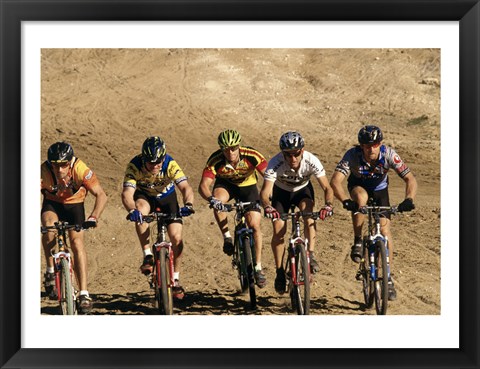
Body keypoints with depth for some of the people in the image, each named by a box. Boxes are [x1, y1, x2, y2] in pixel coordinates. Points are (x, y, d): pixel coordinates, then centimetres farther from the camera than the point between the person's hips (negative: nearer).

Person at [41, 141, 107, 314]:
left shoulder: (80, 169, -32)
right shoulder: (44, 172, -33)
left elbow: (101, 195, -29)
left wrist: (93, 217, -43)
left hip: (74, 204, 0)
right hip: (52, 204, 0)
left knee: (77, 242, -18)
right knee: (49, 227, -32)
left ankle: (84, 294, -16)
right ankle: (50, 272, -15)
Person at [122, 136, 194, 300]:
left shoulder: (170, 164, -31)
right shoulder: (134, 166, -31)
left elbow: (185, 187, -40)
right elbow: (127, 193, -41)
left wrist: (188, 204, -61)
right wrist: (132, 210, -61)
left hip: (167, 197, 1)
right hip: (145, 196, -1)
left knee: (176, 238, -11)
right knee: (140, 211, -36)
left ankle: (175, 279, 9)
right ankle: (147, 256, -27)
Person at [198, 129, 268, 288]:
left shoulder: (251, 156, -33)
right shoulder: (215, 161, -32)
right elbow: (203, 186, -38)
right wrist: (211, 199, -59)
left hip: (247, 186, 0)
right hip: (225, 185, 0)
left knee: (254, 226, -9)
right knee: (218, 203, -34)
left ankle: (258, 268, 3)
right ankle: (227, 238, -14)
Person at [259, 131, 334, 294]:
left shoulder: (311, 161, -33)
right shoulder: (275, 163, -35)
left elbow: (327, 187, -32)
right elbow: (265, 192, -41)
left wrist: (328, 204, -53)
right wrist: (267, 207, -63)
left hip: (303, 190, 0)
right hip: (281, 191, 0)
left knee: (308, 212, -32)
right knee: (279, 231, -15)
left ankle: (311, 255, -24)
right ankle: (279, 271, 2)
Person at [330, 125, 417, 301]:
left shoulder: (389, 154, -32)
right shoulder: (352, 155, -34)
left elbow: (410, 179, -32)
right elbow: (335, 180, -43)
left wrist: (409, 199, -51)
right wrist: (345, 201, -60)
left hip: (379, 189, 1)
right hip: (358, 186, -1)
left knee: (385, 229, -11)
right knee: (361, 197, -37)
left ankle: (388, 278, -2)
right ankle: (357, 241, -19)